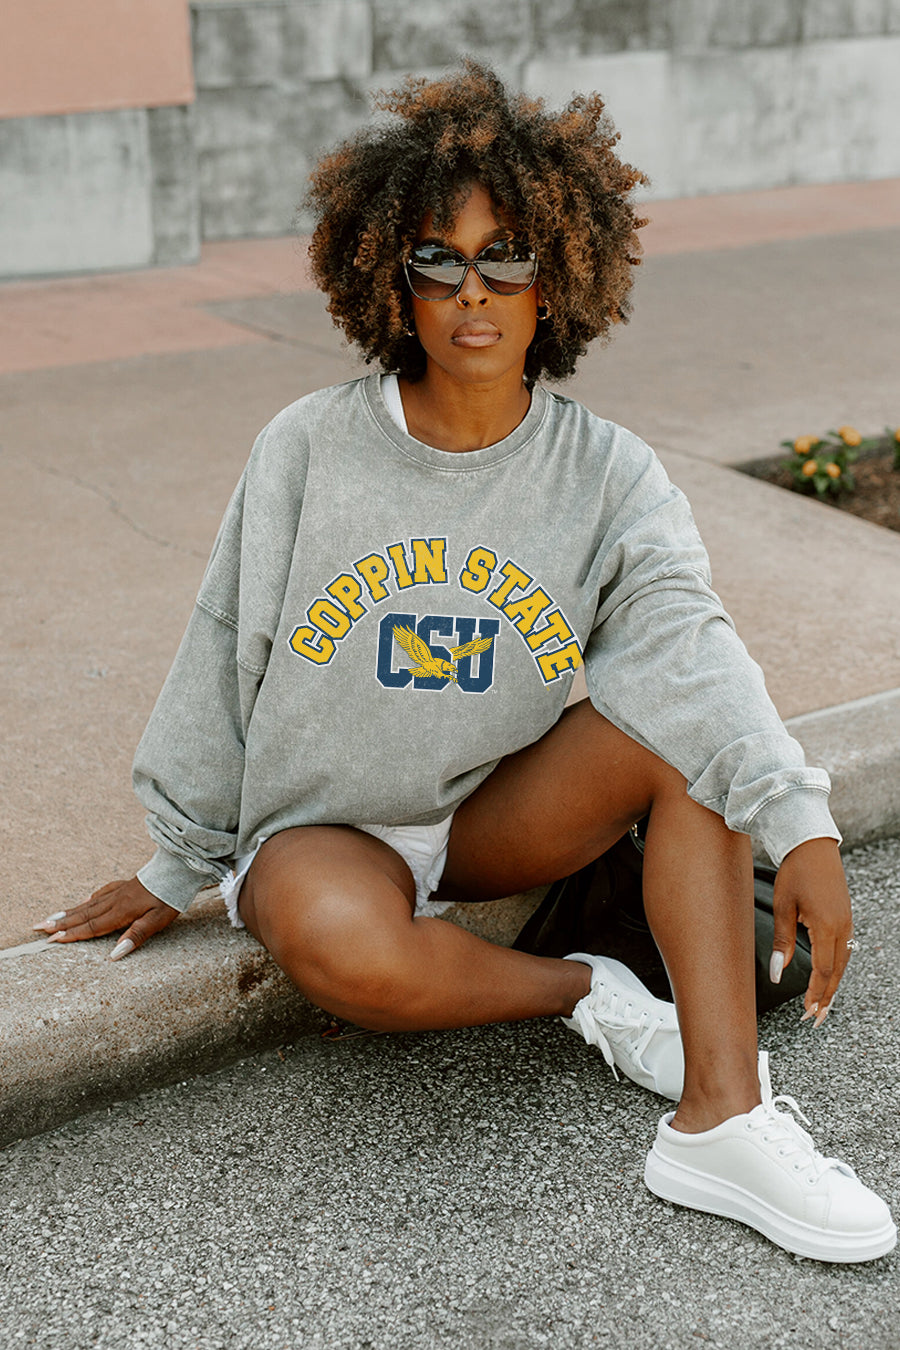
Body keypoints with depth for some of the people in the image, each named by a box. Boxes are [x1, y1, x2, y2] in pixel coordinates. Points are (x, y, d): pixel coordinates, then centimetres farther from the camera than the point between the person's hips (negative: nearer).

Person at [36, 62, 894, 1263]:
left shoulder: (607, 476, -8)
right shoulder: (309, 451, -8)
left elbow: (688, 640, -25)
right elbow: (226, 658, 0)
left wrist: (800, 821, -41)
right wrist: (177, 867, 5)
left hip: (501, 818, 2)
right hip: (325, 825, -1)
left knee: (681, 720, -27)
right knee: (338, 944, -38)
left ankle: (722, 1117, -27)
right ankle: (590, 994, -10)